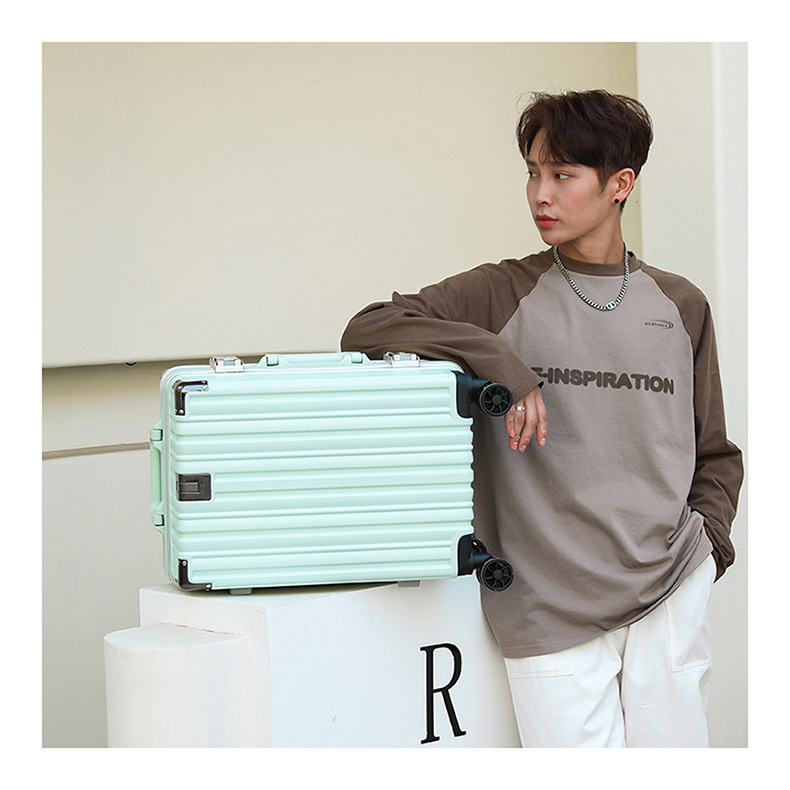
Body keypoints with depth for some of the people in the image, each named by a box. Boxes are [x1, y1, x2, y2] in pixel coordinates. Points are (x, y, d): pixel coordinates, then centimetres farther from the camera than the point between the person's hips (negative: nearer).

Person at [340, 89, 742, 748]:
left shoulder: (681, 305, 14)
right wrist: (498, 360, -16)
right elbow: (367, 330, -6)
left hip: (672, 599, 2)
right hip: (551, 615, -2)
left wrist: (707, 537, 4)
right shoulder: (500, 293, 5)